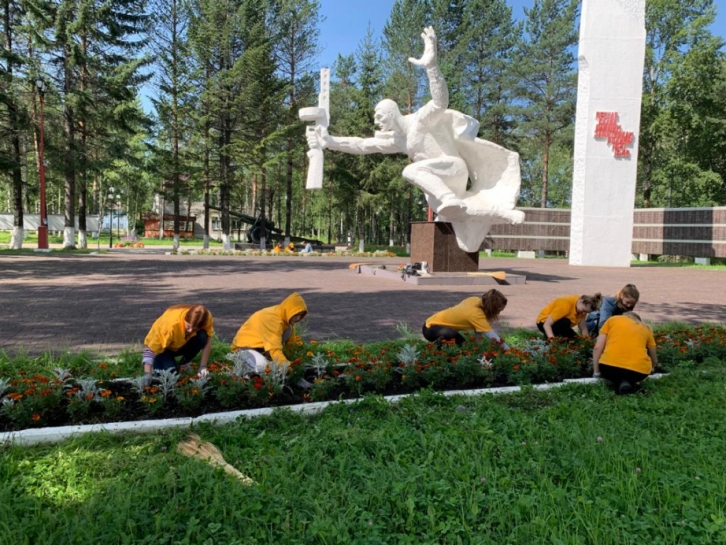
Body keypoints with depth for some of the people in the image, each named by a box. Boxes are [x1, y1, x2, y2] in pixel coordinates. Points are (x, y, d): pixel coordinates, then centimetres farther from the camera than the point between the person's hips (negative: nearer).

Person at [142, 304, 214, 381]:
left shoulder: (207, 318, -29)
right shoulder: (171, 324, -40)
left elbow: (207, 341, -20)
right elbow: (150, 349, -39)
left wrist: (203, 367, -26)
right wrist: (147, 374, -46)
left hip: (182, 344, 4)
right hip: (163, 347, -4)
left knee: (202, 336, -28)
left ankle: (183, 365, -3)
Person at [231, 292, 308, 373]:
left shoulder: (287, 318, -3)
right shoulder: (271, 318, -30)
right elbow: (275, 348, -40)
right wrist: (286, 365, -48)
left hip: (263, 347, 8)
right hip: (246, 346, -8)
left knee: (289, 329, -10)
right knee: (262, 365, -39)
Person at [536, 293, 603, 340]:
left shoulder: (583, 306, -11)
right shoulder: (566, 304, -33)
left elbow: (583, 327, -10)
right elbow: (547, 324, -35)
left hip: (560, 324, 8)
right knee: (565, 322, -36)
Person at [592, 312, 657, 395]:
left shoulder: (612, 319, 22)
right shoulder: (646, 328, 28)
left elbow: (598, 347, 10)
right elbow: (654, 360, 35)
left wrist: (596, 373, 15)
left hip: (610, 366, -2)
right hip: (639, 369, 2)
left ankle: (619, 382, 4)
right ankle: (631, 382, 5)